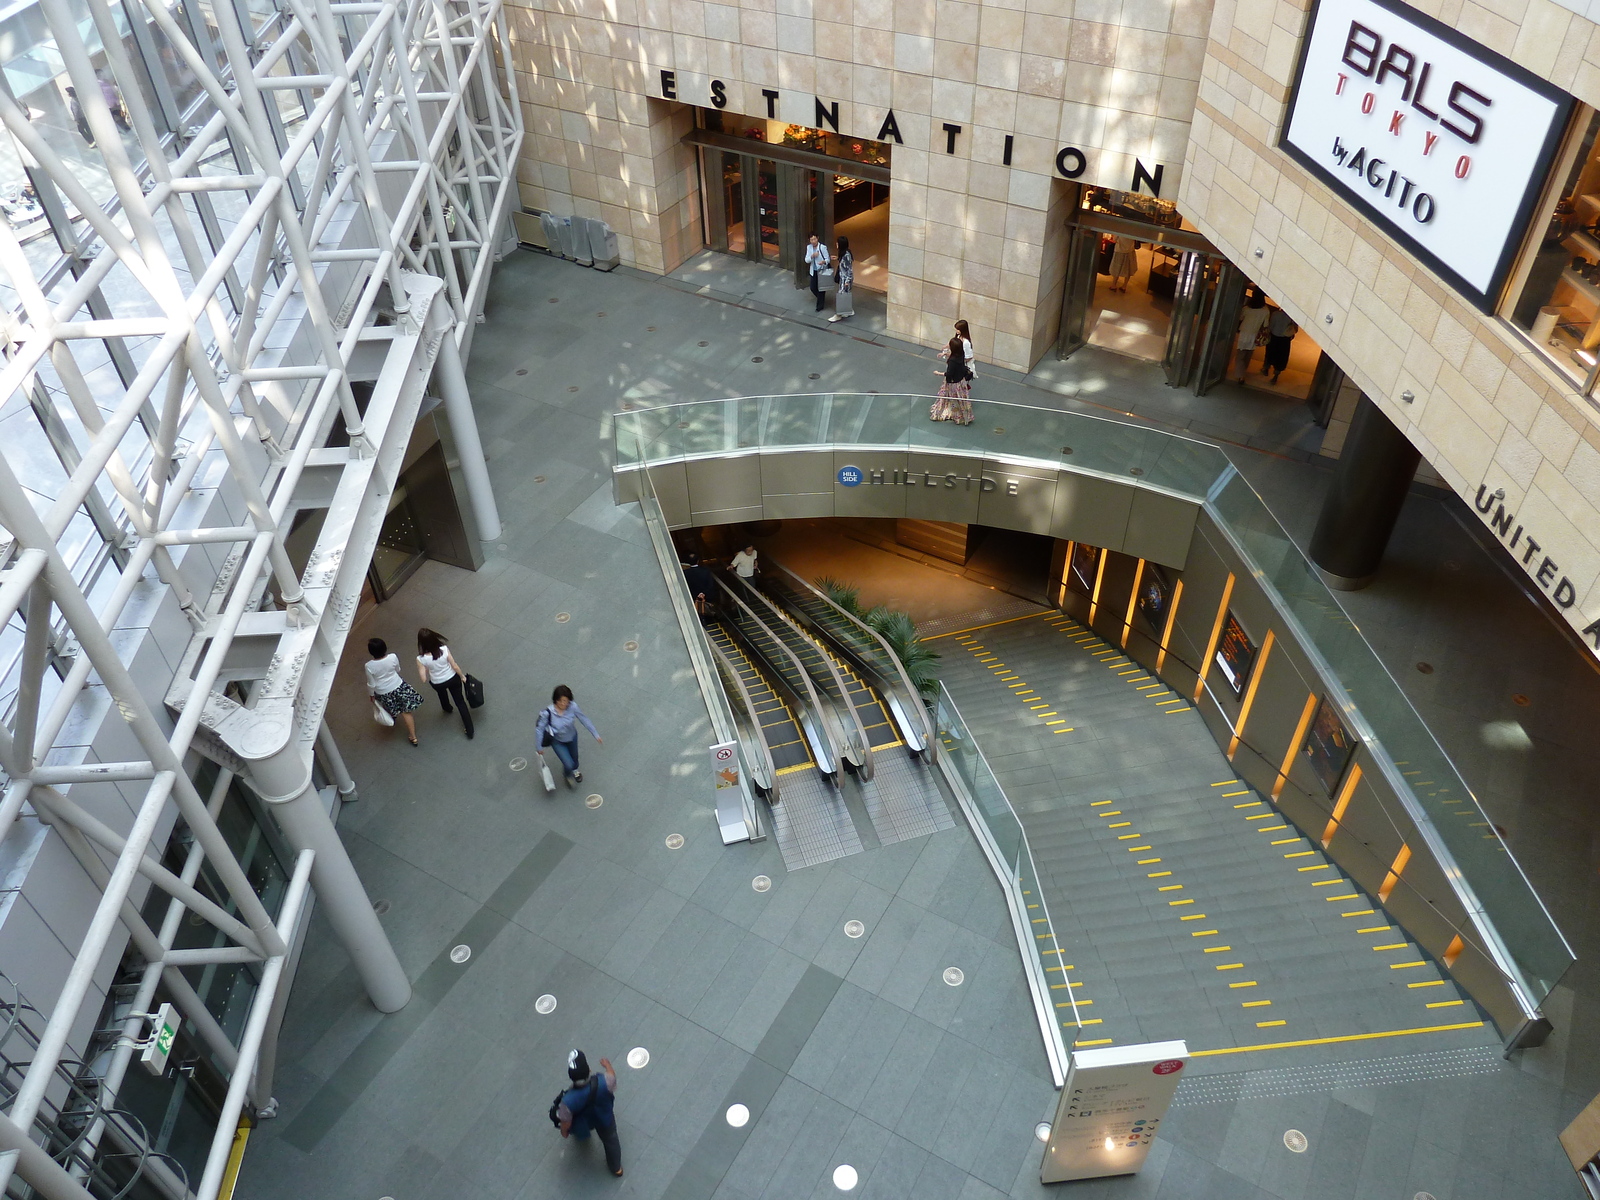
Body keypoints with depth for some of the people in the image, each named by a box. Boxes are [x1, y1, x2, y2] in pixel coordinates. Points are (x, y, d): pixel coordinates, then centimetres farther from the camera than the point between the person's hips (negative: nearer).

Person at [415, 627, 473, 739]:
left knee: (442, 691, 39)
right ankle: (470, 731, 22)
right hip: (453, 679, -1)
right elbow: (455, 666, -17)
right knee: (460, 702, 18)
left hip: (437, 684, 1)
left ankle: (447, 708, 68)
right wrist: (462, 676, 2)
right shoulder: (444, 649, -29)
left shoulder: (421, 659, -30)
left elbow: (424, 679, -22)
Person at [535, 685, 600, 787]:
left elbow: (585, 720, -20)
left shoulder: (573, 707, -33)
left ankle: (574, 770, 66)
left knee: (574, 757, 28)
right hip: (557, 741, -3)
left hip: (572, 737, 3)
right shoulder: (548, 713, -38)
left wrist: (596, 735, -13)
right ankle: (567, 775, 35)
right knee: (568, 765, -5)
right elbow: (539, 729, -24)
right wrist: (539, 747, -13)